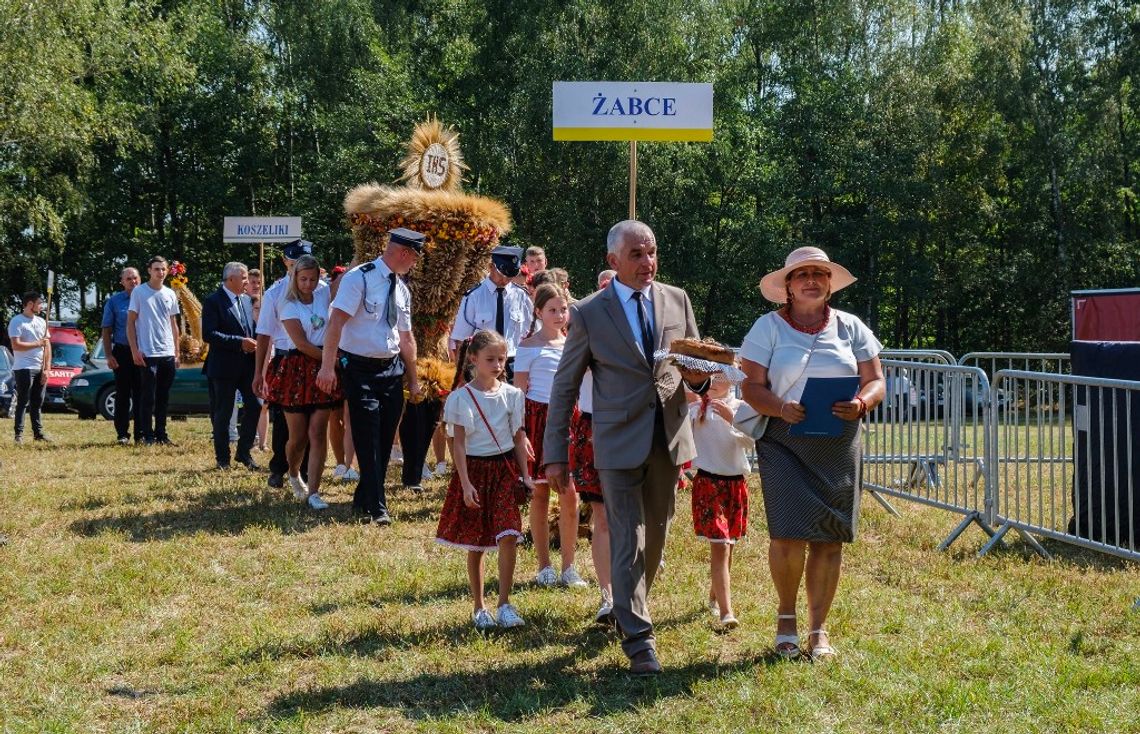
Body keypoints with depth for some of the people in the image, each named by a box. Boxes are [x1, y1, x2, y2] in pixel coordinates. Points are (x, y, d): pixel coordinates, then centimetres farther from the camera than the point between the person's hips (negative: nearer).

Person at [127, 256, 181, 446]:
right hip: (147, 354, -4)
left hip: (168, 354, 5)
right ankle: (148, 436, 3)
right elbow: (130, 323, -2)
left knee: (163, 397, 9)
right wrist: (134, 350, -10)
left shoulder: (170, 294, 12)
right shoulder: (139, 292, -1)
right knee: (148, 397, -2)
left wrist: (176, 352, 13)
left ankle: (161, 434, 16)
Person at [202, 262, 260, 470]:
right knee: (223, 414, 3)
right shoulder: (213, 301, -9)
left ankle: (244, 452, 15)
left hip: (248, 364, 6)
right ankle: (222, 458, 13)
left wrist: (253, 344, 0)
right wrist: (239, 342, -21)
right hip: (224, 366, -6)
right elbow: (208, 334, -17)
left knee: (254, 406, 1)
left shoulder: (246, 300, 13)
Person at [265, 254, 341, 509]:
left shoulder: (323, 295, 7)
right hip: (297, 371, -3)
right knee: (298, 436, 3)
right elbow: (302, 344, -11)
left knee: (318, 433, -5)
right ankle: (294, 475, 34)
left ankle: (313, 491, -5)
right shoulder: (290, 307, -5)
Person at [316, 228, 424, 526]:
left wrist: (413, 379, 20)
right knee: (368, 440, -7)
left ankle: (363, 499, 26)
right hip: (360, 369, -7)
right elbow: (337, 321, -20)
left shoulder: (402, 289, 10)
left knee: (385, 439, 11)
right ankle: (376, 509, -3)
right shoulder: (359, 278, -13)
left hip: (392, 369, 7)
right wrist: (328, 366, -26)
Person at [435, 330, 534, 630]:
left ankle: (504, 605, -4)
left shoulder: (512, 395, 3)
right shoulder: (460, 398, -5)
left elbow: (519, 438, 9)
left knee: (508, 536, -11)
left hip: (505, 470, 2)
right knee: (475, 544, 6)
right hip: (474, 470, -2)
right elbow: (458, 444, -5)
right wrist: (465, 484, -11)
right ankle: (479, 608, 17)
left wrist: (525, 476, 4)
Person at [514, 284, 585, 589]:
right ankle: (544, 567, 13)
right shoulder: (529, 347, -2)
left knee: (570, 495, -1)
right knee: (540, 495, 4)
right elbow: (519, 392, -4)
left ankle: (568, 566, 8)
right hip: (539, 418, -3)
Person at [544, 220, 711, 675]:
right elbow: (565, 387, 1)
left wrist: (697, 377, -12)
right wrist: (555, 454, -2)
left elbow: (697, 364, 15)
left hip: (668, 437, 4)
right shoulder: (589, 313, -3)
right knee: (628, 542, -7)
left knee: (656, 536, 15)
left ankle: (629, 608, 36)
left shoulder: (677, 300, 6)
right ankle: (638, 641, -3)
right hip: (619, 442, -4)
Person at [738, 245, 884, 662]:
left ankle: (818, 629, 14)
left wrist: (861, 404, -14)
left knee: (830, 537, 1)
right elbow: (752, 386, 0)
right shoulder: (768, 327, 5)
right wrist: (781, 408, -20)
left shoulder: (850, 328, 12)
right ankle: (786, 615, 13)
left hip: (838, 444, 2)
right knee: (789, 533, -13)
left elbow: (875, 381, 9)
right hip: (784, 440, -2)